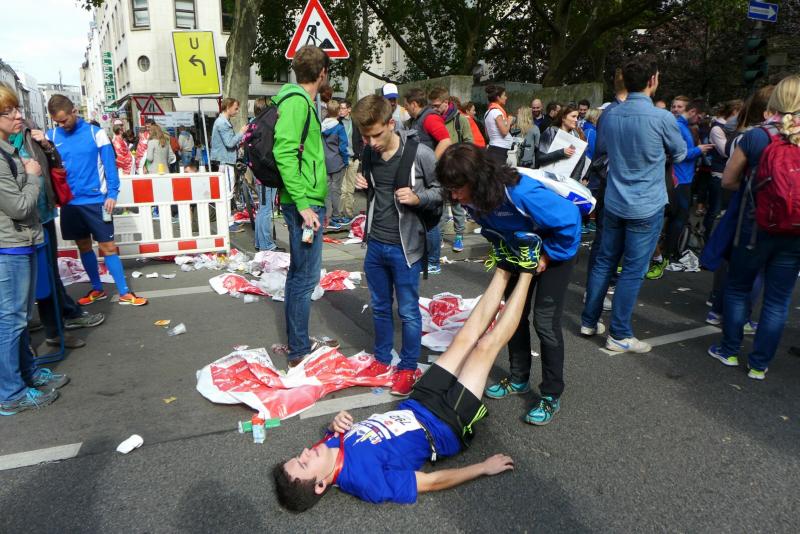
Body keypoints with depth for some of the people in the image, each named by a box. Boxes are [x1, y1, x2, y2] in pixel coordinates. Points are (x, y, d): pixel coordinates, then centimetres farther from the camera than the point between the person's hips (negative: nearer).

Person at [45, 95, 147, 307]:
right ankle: (97, 289, 25)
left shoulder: (95, 132, -5)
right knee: (83, 246, 12)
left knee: (107, 246, -2)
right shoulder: (51, 136, 4)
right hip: (69, 202, 4)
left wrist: (112, 194, -14)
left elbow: (110, 165, -6)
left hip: (96, 200, -4)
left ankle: (124, 293, 3)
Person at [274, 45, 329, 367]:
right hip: (304, 203, -10)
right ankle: (299, 351, 7)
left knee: (299, 274, 16)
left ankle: (298, 343, 29)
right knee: (306, 277, -4)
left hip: (308, 202, 10)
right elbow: (284, 152, -23)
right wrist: (303, 203, -24)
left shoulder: (302, 102, 18)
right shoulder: (297, 101, -12)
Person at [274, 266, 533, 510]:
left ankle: (506, 267, 19)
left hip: (414, 407, 6)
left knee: (467, 336, 2)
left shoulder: (331, 444, -15)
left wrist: (337, 423, -15)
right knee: (487, 344, -9)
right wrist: (484, 467, -18)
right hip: (448, 425, -6)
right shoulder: (367, 480, -35)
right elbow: (431, 482, -26)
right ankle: (525, 273, 10)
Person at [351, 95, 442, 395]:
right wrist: (362, 185, -4)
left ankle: (408, 368, 25)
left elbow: (443, 190, -6)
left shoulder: (420, 154, -16)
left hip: (405, 247, -5)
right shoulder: (369, 153, 2)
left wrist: (418, 197, -24)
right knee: (379, 307, 18)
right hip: (375, 244, 6)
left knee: (408, 311, 7)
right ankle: (382, 359, 37)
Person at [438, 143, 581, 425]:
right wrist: (501, 251, -1)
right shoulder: (472, 198, -18)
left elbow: (569, 219, -31)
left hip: (555, 251, -7)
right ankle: (519, 379, 31)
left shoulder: (521, 193, -41)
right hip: (520, 254, 7)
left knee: (545, 322, -8)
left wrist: (547, 256, -23)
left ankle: (551, 396, 9)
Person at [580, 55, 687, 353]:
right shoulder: (662, 118, -15)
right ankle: (619, 335, 10)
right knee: (633, 271, 2)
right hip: (647, 207, -5)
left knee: (604, 262, 15)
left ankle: (589, 322, 24)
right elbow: (680, 154, 3)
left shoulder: (609, 115, -1)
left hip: (614, 203, 5)